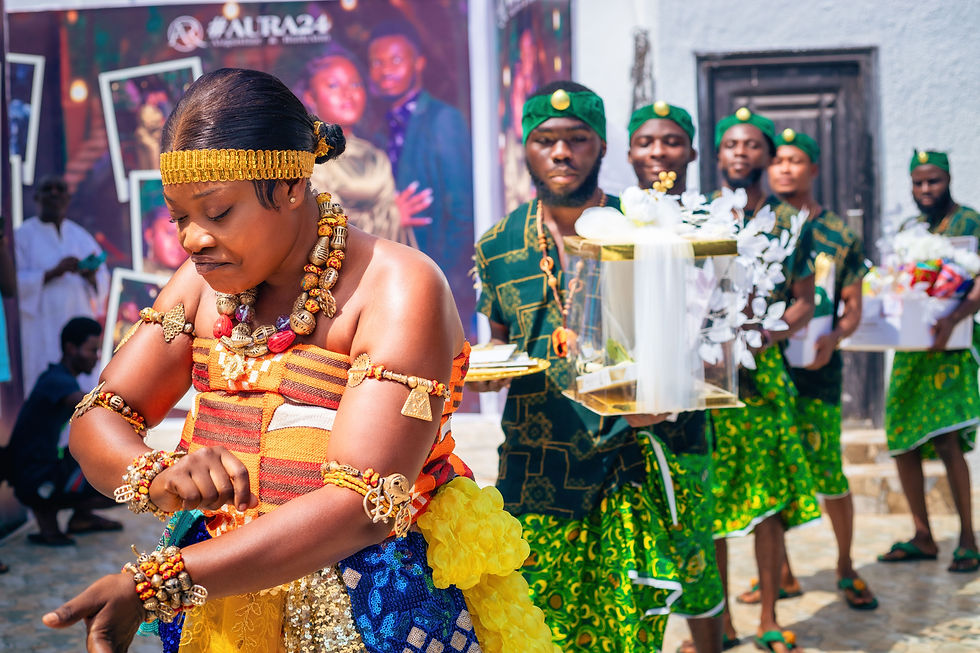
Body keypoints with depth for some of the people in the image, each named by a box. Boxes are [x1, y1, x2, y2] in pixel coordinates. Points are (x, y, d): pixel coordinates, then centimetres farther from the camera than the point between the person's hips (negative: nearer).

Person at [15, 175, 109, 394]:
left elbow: (104, 279, 10)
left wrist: (91, 276, -12)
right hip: (42, 327, -4)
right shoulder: (23, 236, 1)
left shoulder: (81, 236, 14)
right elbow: (13, 281, -8)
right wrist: (53, 273, -19)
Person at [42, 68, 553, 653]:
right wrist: (155, 475, -25)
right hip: (221, 605, 6)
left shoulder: (399, 289, -19)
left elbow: (363, 503, -27)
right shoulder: (206, 283, 1)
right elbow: (98, 420, -1)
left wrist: (152, 584, -32)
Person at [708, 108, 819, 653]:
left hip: (765, 369, 0)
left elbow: (805, 302, 6)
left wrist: (772, 331, -12)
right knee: (707, 503, 2)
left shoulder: (791, 221, 6)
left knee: (768, 500, 3)